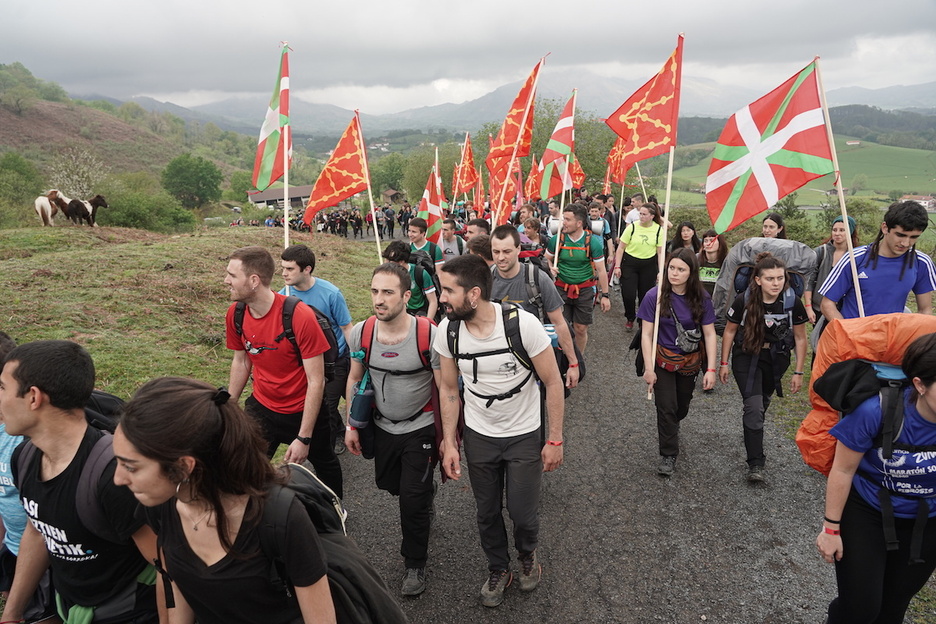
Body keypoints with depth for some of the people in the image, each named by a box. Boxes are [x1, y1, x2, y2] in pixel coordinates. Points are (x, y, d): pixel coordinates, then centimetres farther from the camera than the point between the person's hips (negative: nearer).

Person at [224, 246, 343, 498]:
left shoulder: (300, 316, -28)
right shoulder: (236, 313, -10)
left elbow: (316, 381, -24)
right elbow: (241, 361, 8)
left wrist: (303, 438, -23)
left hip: (304, 410, -3)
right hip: (262, 407, 4)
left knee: (325, 465, 19)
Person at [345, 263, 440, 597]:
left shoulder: (429, 335, -25)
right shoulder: (361, 332, -12)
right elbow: (355, 378, 4)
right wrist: (352, 425, 6)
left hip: (420, 428, -4)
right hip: (382, 426, 5)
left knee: (413, 501, 2)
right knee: (388, 482, 22)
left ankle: (415, 565, 27)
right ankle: (425, 494, 56)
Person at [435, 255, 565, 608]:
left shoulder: (523, 323, -26)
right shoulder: (447, 330, -15)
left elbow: (553, 383, -15)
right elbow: (449, 388, -1)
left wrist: (555, 440, -12)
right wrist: (448, 443, -3)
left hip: (525, 435, -3)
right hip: (478, 436, 3)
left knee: (522, 513, 8)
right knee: (487, 512, 16)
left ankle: (527, 555, 44)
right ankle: (498, 569, 44)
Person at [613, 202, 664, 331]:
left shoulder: (658, 230, -3)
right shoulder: (632, 227, -7)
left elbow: (660, 252, 1)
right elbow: (621, 248, -3)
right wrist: (617, 266, -6)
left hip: (649, 266, 1)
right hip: (630, 263, -1)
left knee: (645, 295, 7)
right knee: (628, 294, -4)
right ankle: (630, 319, 23)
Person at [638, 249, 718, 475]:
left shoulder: (701, 298, -11)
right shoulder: (654, 296, -16)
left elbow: (710, 334, -7)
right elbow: (647, 334, -12)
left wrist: (711, 369, -12)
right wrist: (649, 369, -14)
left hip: (690, 361, 2)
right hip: (663, 360, -2)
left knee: (682, 406, 18)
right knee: (666, 407, -3)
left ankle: (669, 428, 50)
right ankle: (668, 455, 13)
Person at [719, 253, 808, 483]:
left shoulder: (792, 302, -17)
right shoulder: (744, 300, -20)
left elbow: (800, 338, -4)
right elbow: (729, 332, -5)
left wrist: (798, 372, -3)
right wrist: (724, 363, -2)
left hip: (776, 359, 2)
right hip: (747, 356, -2)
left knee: (762, 403, 16)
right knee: (754, 406, -14)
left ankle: (753, 440, 43)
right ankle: (755, 463, -7)